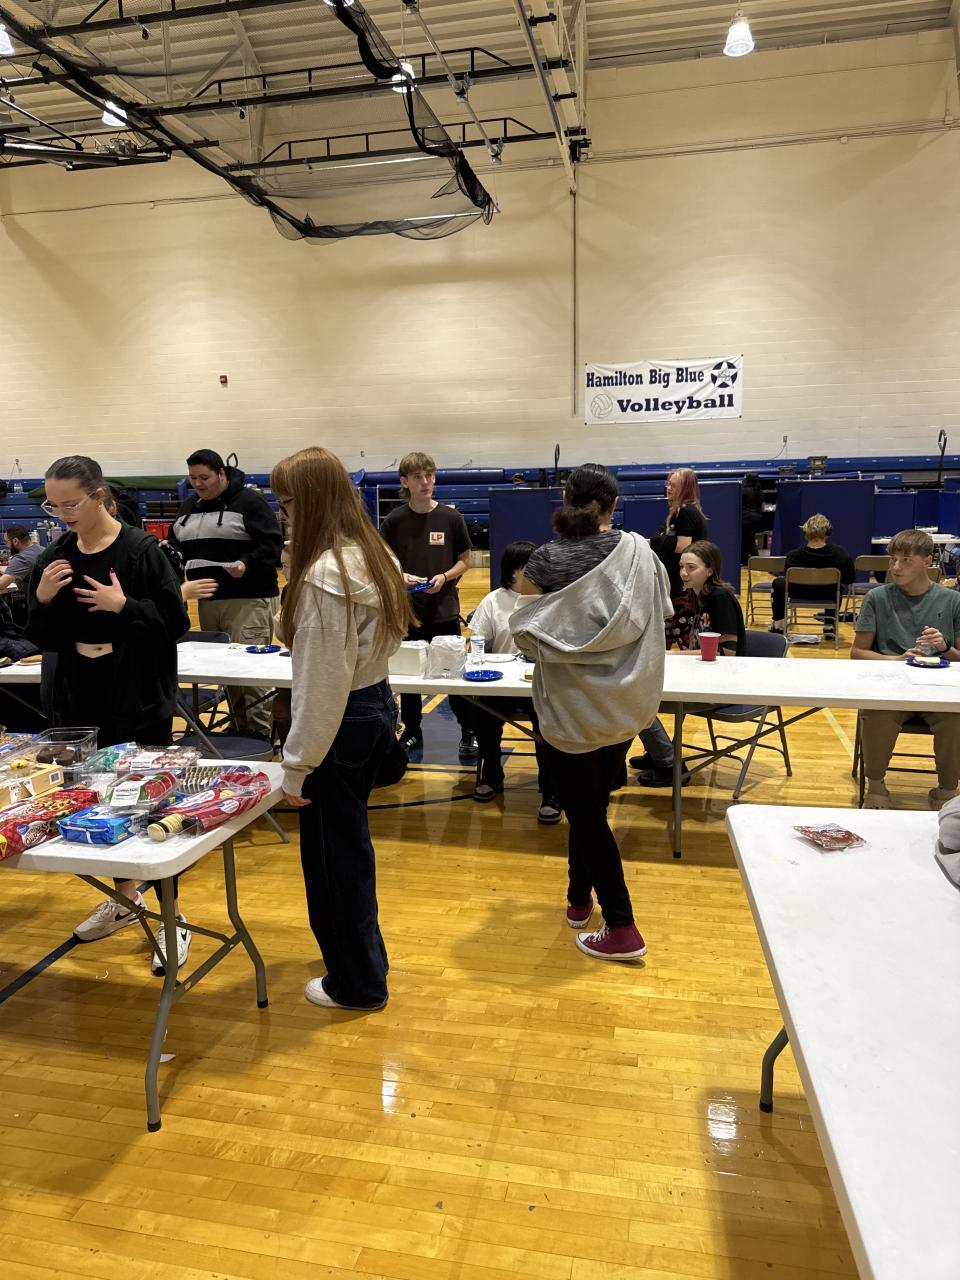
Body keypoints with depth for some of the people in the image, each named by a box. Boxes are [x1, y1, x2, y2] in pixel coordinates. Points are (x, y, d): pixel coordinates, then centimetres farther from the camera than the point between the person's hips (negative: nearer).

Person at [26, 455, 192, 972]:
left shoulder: (141, 550, -11)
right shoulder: (54, 558, 4)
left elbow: (176, 623, -11)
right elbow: (44, 641, 7)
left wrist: (125, 607, -24)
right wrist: (41, 599, -11)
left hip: (140, 702, -5)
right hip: (79, 702, 5)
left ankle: (171, 917, 16)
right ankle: (124, 895, 36)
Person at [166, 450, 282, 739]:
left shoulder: (249, 501, -5)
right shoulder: (188, 507, 17)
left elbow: (271, 546, -11)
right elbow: (177, 545, 26)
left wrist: (246, 565, -25)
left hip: (248, 600, -7)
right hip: (207, 601, 7)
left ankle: (261, 734, -6)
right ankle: (241, 729, 19)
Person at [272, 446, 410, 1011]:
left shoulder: (325, 573, -24)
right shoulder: (372, 553, 4)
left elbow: (321, 681, -23)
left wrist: (297, 765, -15)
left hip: (341, 722, -9)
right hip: (376, 705, 9)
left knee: (333, 853, 8)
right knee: (350, 843, 23)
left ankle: (357, 982, 26)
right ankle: (362, 958, 41)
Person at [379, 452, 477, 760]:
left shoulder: (450, 518, -4)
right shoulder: (394, 521, -3)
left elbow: (465, 560, 3)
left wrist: (444, 577, -15)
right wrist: (398, 575, -17)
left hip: (444, 610, -1)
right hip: (406, 610, 1)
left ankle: (469, 732, 22)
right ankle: (412, 731, 29)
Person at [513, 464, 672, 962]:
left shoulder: (545, 561, -15)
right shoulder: (638, 551, -5)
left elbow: (525, 635, -9)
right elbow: (660, 612, 7)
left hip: (571, 707, -4)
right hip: (626, 703, 4)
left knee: (585, 814, 8)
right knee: (593, 803, 22)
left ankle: (622, 929, 12)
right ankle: (579, 898, 38)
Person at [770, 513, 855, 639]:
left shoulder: (793, 555, -25)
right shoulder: (840, 553, -22)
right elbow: (849, 579, -12)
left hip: (800, 594, -1)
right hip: (828, 594, 1)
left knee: (778, 583, 29)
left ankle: (778, 625, 30)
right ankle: (830, 625, 38)